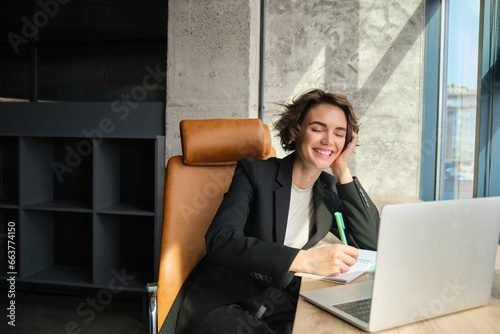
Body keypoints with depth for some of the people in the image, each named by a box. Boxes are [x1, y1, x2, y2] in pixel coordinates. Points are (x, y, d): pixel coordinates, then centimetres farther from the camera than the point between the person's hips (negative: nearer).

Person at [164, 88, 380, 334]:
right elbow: (220, 240, -23)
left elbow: (369, 244, -2)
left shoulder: (328, 190, 8)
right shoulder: (254, 172, -8)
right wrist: (303, 259, -36)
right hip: (223, 305, -5)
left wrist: (342, 171, -5)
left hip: (282, 308, 6)